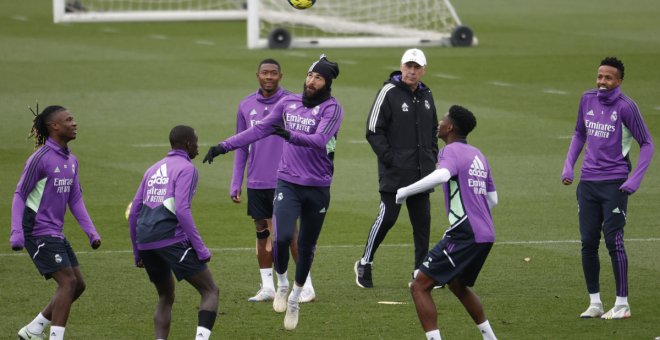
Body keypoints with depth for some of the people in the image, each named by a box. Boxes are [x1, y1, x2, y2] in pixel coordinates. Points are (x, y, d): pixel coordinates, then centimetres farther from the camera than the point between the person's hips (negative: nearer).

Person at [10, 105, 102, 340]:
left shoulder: (71, 161, 11)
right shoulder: (41, 158, -14)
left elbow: (75, 199, 15)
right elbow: (20, 195, -13)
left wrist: (91, 232, 6)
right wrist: (16, 233, -21)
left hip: (55, 233, 9)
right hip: (38, 231, -9)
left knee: (78, 285, 9)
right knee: (68, 282, -15)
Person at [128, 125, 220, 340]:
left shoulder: (154, 169, 22)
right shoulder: (186, 168, -1)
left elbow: (134, 211, 21)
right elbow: (181, 211, -14)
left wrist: (138, 252, 28)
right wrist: (201, 249, -12)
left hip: (146, 242, 7)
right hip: (171, 240, -7)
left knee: (166, 298, 22)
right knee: (211, 291, 0)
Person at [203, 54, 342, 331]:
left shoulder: (332, 109, -8)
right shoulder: (288, 103, 5)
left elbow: (320, 140, -24)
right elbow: (259, 130, 9)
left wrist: (291, 135, -40)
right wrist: (225, 146, 5)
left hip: (318, 189, -1)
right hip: (288, 184, 1)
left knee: (306, 247, 8)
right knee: (282, 237, -19)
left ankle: (295, 299, 30)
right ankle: (282, 285, 9)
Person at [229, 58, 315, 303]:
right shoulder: (246, 106, 7)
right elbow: (241, 147, 12)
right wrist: (235, 184, 8)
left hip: (283, 182, -4)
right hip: (256, 183, 4)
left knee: (290, 233, -5)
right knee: (262, 233, 8)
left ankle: (307, 287, 1)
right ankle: (267, 287, 16)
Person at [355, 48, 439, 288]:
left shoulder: (425, 96, 12)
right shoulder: (389, 93, -9)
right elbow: (373, 131, -10)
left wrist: (432, 156, 12)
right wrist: (389, 158, -14)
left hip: (421, 173, 6)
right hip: (394, 174, -6)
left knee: (422, 220, 6)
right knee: (387, 217, -7)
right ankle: (365, 264, 9)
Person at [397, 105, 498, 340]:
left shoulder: (452, 151, -7)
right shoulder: (477, 155, 17)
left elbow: (442, 175, -31)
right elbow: (492, 199, 22)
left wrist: (405, 191, -22)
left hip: (464, 234, -9)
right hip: (485, 234, 9)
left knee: (420, 286, -7)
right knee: (458, 285, 31)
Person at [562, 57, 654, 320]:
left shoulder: (625, 107, -9)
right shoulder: (588, 100, 6)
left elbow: (646, 144, -4)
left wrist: (635, 180, -13)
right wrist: (568, 166, 10)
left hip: (614, 184, -5)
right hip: (587, 182, 5)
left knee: (614, 241, -7)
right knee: (588, 243, 4)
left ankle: (622, 304, 0)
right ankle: (594, 302, 12)